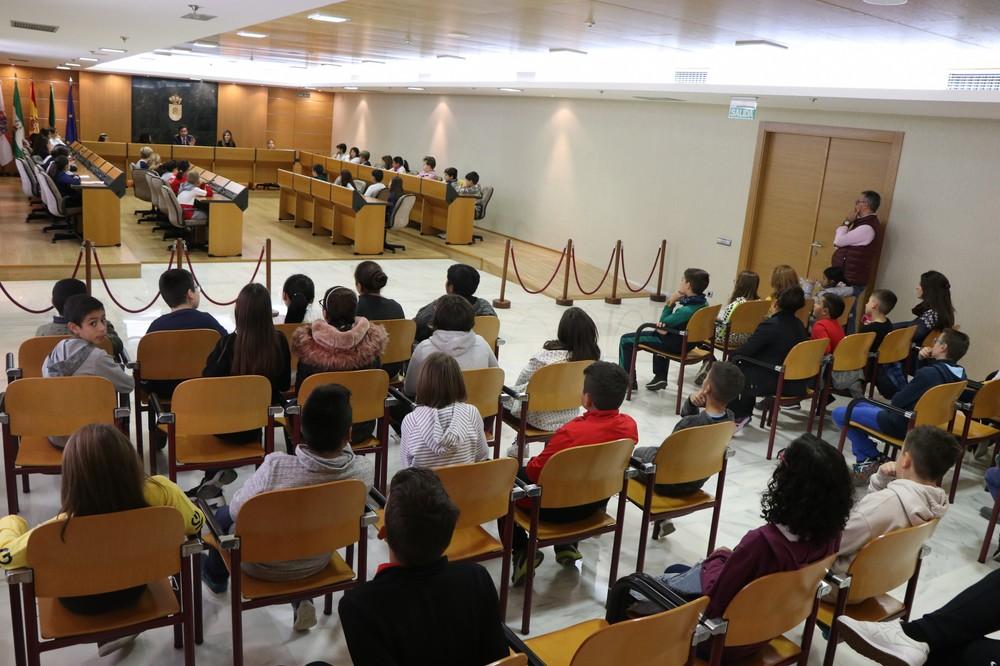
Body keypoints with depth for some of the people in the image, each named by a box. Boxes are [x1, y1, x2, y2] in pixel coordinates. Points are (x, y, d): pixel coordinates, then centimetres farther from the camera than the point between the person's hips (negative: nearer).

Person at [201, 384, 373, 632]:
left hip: (263, 565, -3)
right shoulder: (364, 470, -28)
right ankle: (301, 599, 27)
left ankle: (215, 575, 58)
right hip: (317, 563, 3)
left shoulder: (276, 466, -37)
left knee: (223, 515, 28)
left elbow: (237, 510, -16)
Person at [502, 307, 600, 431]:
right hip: (570, 417, 5)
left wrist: (515, 389, 14)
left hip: (542, 418, -5)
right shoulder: (593, 356, -15)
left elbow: (523, 378, -9)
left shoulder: (548, 354, -26)